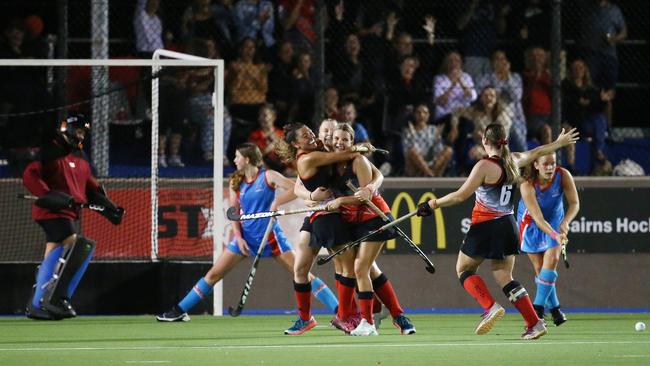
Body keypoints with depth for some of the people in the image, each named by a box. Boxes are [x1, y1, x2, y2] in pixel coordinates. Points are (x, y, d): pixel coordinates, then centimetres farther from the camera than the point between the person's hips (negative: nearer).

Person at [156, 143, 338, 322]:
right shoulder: (236, 182, 6)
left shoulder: (268, 176, -7)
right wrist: (238, 237, -6)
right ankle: (179, 311, 8)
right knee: (214, 274, 2)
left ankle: (337, 309, -7)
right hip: (246, 237, 4)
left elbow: (295, 189, -16)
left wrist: (276, 202, -27)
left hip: (271, 236, -4)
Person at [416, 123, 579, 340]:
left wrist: (433, 204, -8)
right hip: (508, 225, 7)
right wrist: (559, 143, 44)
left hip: (486, 226, -7)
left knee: (464, 270, 10)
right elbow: (537, 153, 26)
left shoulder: (485, 166, -15)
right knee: (504, 277, 11)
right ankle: (534, 323, -1)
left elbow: (461, 195, -17)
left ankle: (491, 307, -12)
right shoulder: (513, 161, 6)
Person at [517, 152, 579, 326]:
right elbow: (538, 219, -36)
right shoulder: (528, 186, -33)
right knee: (540, 268, -1)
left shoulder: (563, 175, -25)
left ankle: (538, 307, -12)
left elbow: (574, 203, -19)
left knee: (552, 260, -16)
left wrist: (566, 222, -39)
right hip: (531, 225, -2)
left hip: (555, 221, 2)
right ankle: (554, 308, 15)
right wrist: (555, 235, -51)